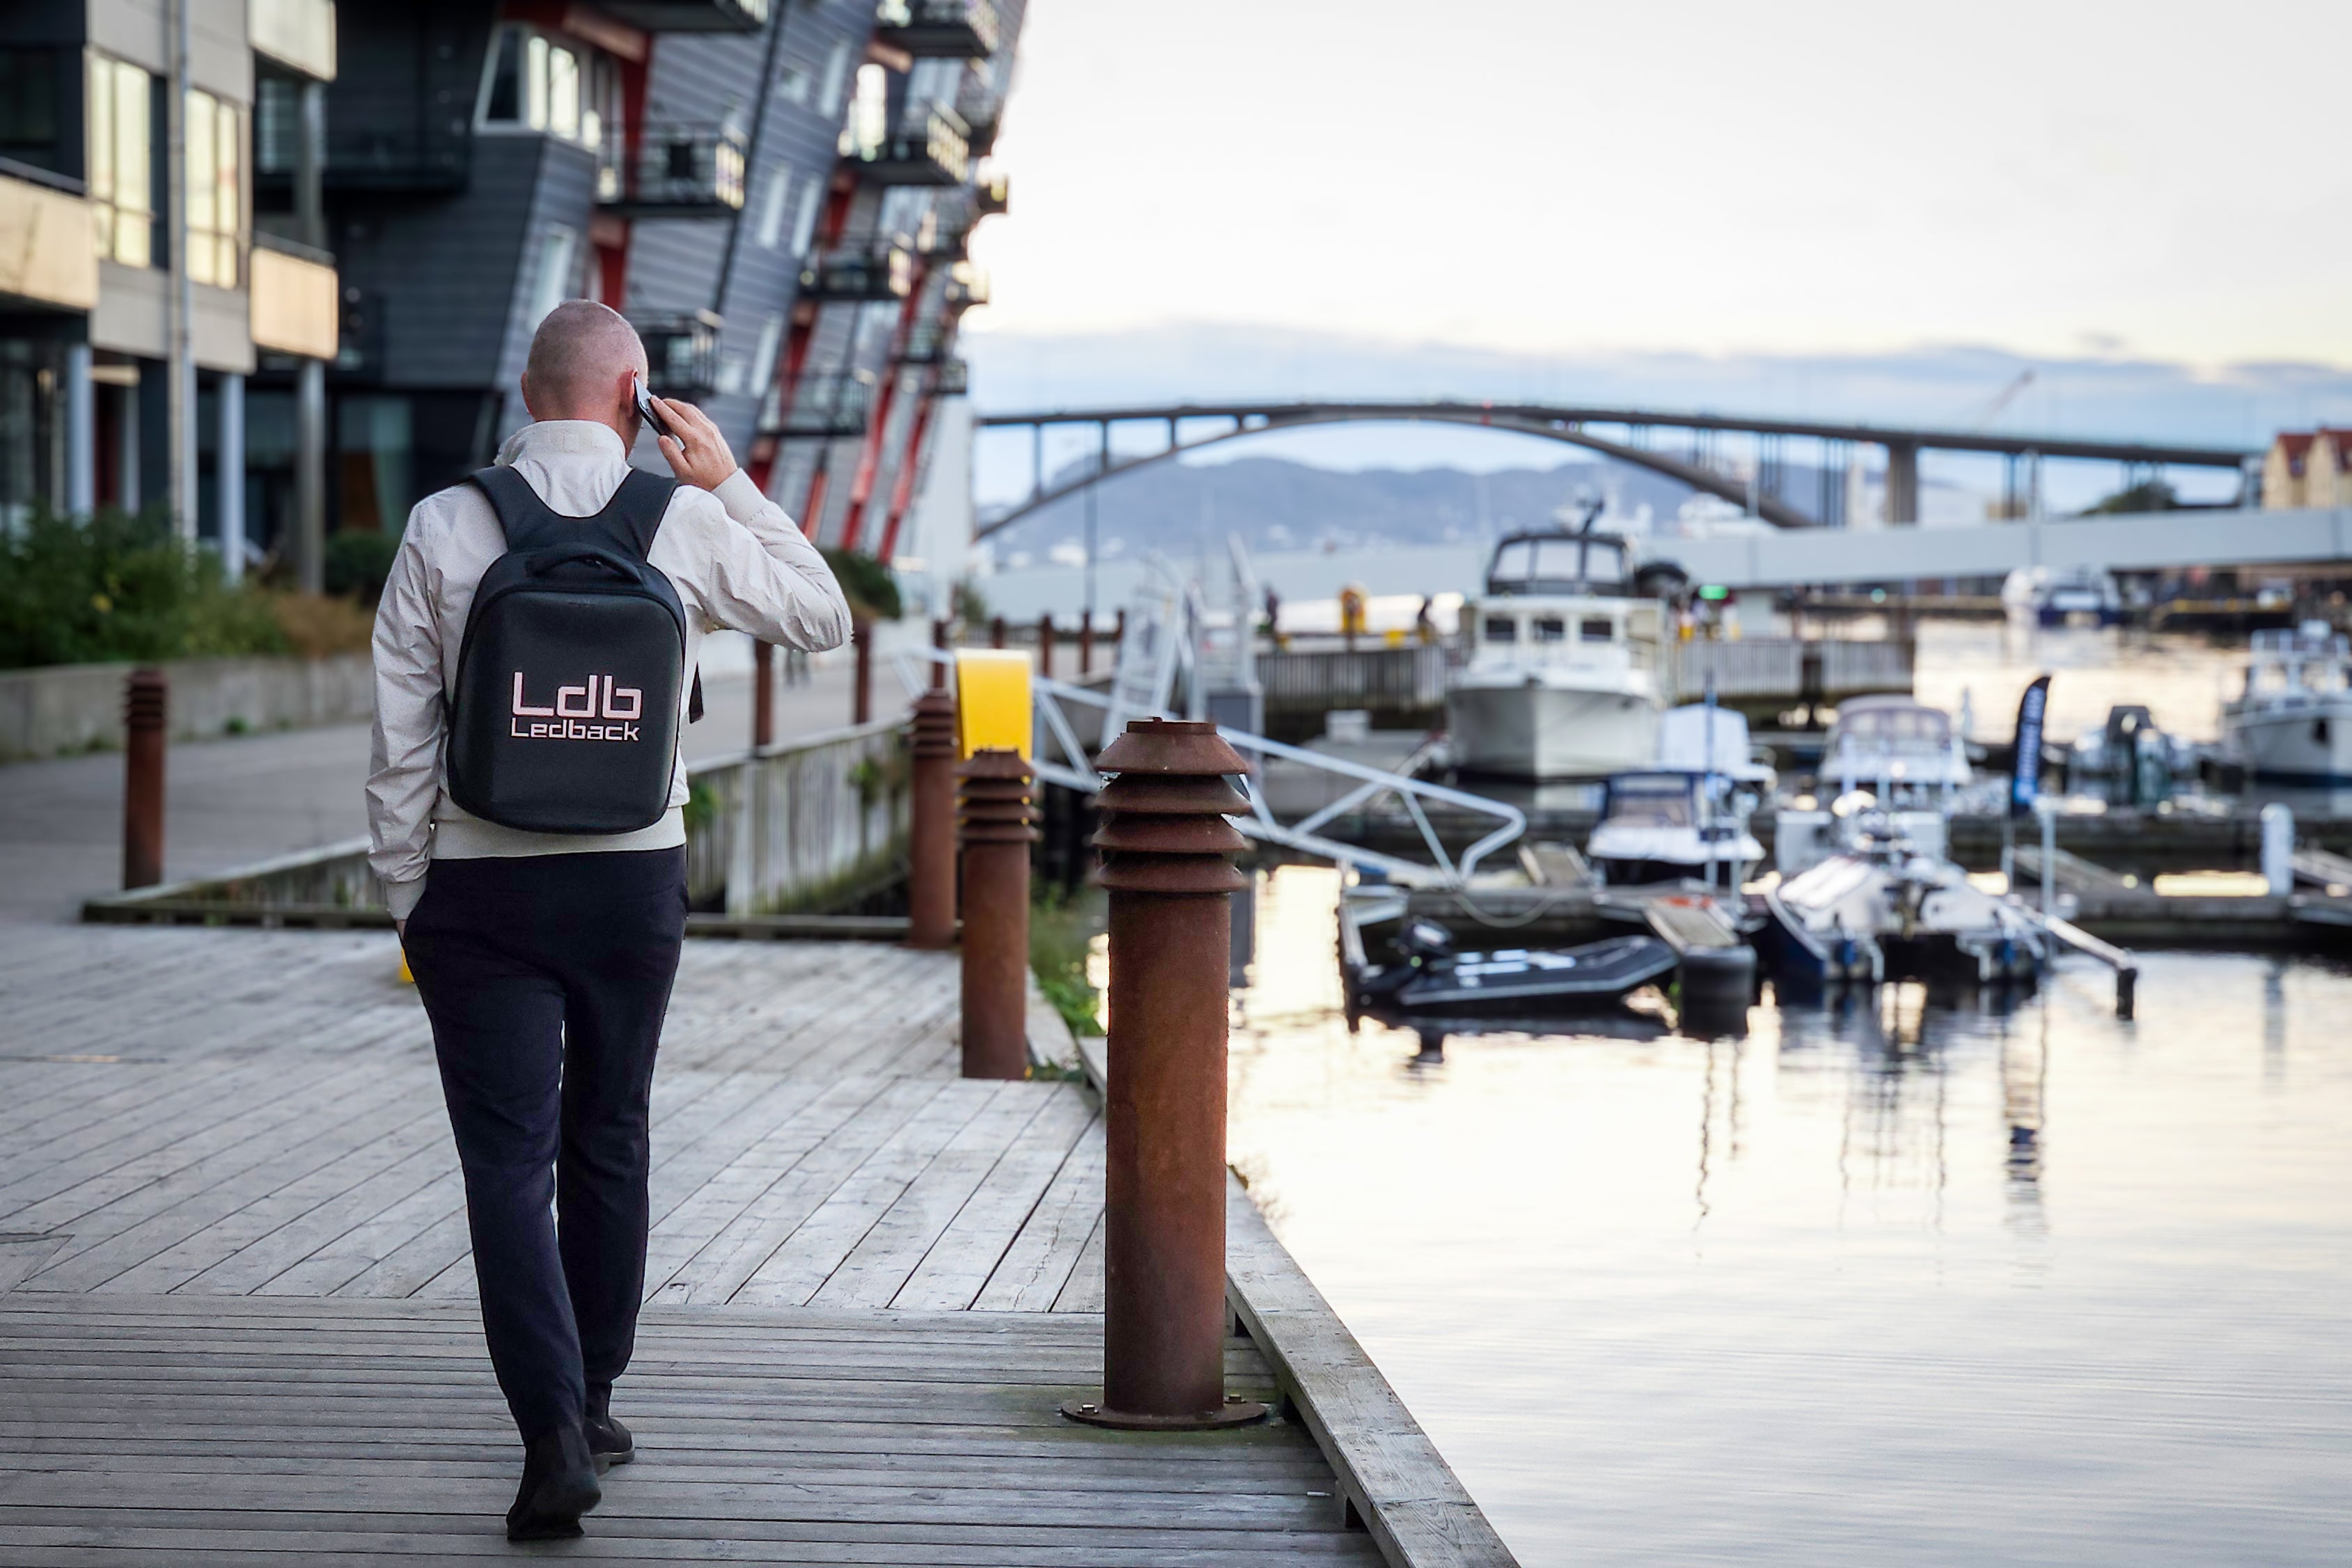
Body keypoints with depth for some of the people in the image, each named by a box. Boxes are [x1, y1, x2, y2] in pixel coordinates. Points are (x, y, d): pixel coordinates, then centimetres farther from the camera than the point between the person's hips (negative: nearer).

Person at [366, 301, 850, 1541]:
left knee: (508, 1160, -2)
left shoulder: (442, 529, -6)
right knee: (609, 1140, 18)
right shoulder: (685, 522, -4)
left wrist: (405, 900, 5)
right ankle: (591, 1402, 28)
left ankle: (554, 1432, -16)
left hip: (479, 883, -2)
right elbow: (823, 618, 12)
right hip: (637, 876, 2)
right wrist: (730, 482, 12)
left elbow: (401, 741, -5)